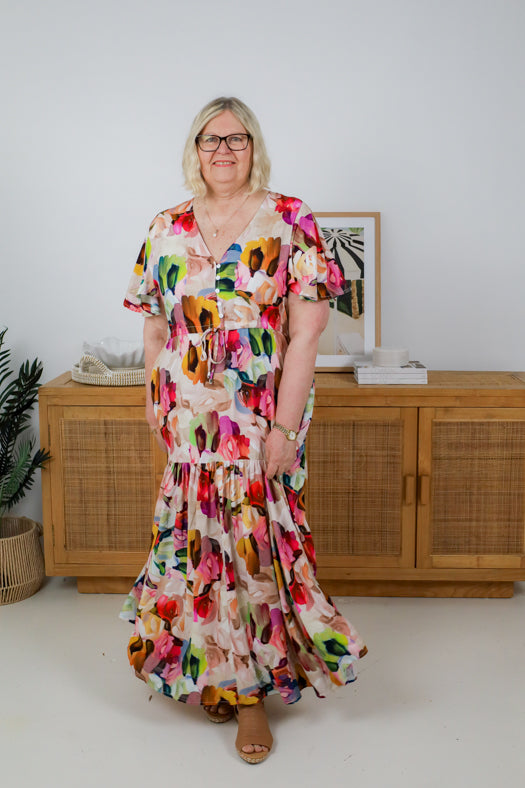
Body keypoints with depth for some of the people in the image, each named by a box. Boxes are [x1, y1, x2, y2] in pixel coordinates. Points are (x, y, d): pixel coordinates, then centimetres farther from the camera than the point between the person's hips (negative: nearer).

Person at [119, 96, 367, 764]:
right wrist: (159, 405, 5)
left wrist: (285, 425, -14)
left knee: (255, 543, 3)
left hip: (264, 415, -3)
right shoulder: (167, 230, 6)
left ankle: (251, 687, 21)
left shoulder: (289, 222, -4)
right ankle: (213, 675, 31)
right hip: (190, 419, 3)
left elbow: (305, 331, -10)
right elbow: (155, 332, 10)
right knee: (202, 539, 10)